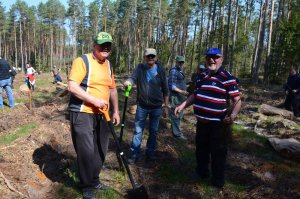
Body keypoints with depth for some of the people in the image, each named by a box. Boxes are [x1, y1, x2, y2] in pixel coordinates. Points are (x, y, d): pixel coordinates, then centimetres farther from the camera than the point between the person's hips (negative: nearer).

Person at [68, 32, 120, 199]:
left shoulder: (108, 65, 13)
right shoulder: (82, 61, -11)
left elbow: (113, 89, 20)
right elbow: (72, 87, -20)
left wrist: (116, 111, 15)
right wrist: (94, 100, -23)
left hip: (102, 115, 7)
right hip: (82, 114, -7)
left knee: (100, 151, 14)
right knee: (87, 152, -3)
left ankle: (94, 180, 34)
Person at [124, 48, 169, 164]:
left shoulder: (161, 70, -2)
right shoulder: (140, 68, -1)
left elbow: (165, 90, 2)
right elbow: (133, 78, -16)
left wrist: (166, 106, 2)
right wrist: (128, 81, -40)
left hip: (156, 107, 1)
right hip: (142, 106, 0)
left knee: (153, 131, 12)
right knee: (137, 130, 5)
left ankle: (150, 153, 27)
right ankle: (135, 154, 16)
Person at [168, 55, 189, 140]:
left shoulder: (180, 71, 14)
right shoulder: (174, 71, -16)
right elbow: (171, 86, -21)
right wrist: (182, 92, -27)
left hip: (180, 96, 10)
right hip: (175, 96, -10)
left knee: (180, 114, 20)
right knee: (176, 115, -3)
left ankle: (174, 128, 37)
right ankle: (177, 133, 5)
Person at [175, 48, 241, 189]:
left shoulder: (227, 78, -11)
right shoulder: (202, 76, 10)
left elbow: (237, 100, -14)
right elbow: (195, 95, 21)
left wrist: (233, 114, -31)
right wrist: (182, 105, 12)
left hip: (218, 123, -6)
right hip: (202, 121, 7)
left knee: (218, 151, 6)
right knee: (201, 148, 21)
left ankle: (218, 180, 26)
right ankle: (202, 171, 44)